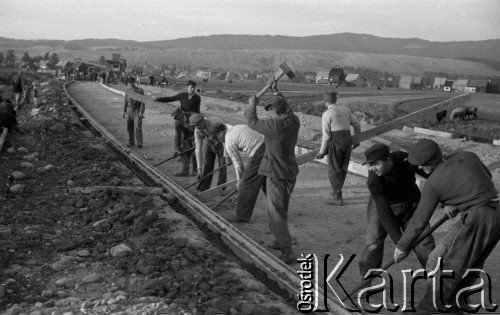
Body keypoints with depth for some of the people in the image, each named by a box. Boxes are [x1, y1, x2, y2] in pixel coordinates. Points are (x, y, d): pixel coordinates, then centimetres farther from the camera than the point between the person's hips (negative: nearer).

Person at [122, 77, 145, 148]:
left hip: (137, 110, -5)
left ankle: (139, 144, -8)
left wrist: (141, 112, -21)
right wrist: (124, 111, 6)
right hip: (129, 110, 5)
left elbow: (143, 102, -13)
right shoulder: (127, 91, 7)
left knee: (138, 127, -14)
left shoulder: (140, 90, -10)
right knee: (130, 127, 6)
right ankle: (131, 142, 18)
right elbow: (125, 101, 11)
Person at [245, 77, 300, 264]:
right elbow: (286, 108, 22)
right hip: (290, 172, 9)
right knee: (280, 209, 25)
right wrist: (276, 91, 30)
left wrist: (251, 106, 11)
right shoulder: (294, 121, -1)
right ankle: (281, 241, 40)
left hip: (277, 174, -9)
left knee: (275, 213, -6)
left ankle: (287, 252, -9)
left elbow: (253, 123, -6)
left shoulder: (275, 125, -22)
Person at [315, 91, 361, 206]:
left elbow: (326, 136, -9)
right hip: (347, 140, 6)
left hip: (335, 141, -6)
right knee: (343, 168, 17)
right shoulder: (345, 109, 10)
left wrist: (322, 152, 0)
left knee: (334, 170, 2)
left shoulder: (326, 115, -8)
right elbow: (356, 124, 15)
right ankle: (336, 192, 27)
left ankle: (337, 198, 1)